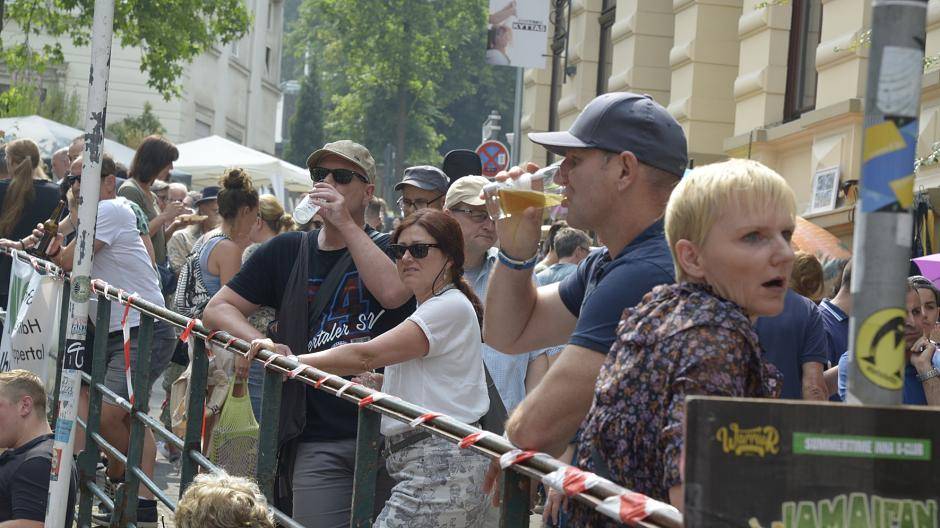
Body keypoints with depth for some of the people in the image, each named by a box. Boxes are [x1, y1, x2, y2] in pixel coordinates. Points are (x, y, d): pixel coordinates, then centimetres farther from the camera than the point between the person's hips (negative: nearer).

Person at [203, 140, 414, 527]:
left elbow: (394, 292, -17)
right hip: (318, 442, 1)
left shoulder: (389, 248, 6)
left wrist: (346, 223, -13)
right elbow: (218, 309, 12)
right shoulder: (287, 252, 14)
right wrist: (262, 344, -7)